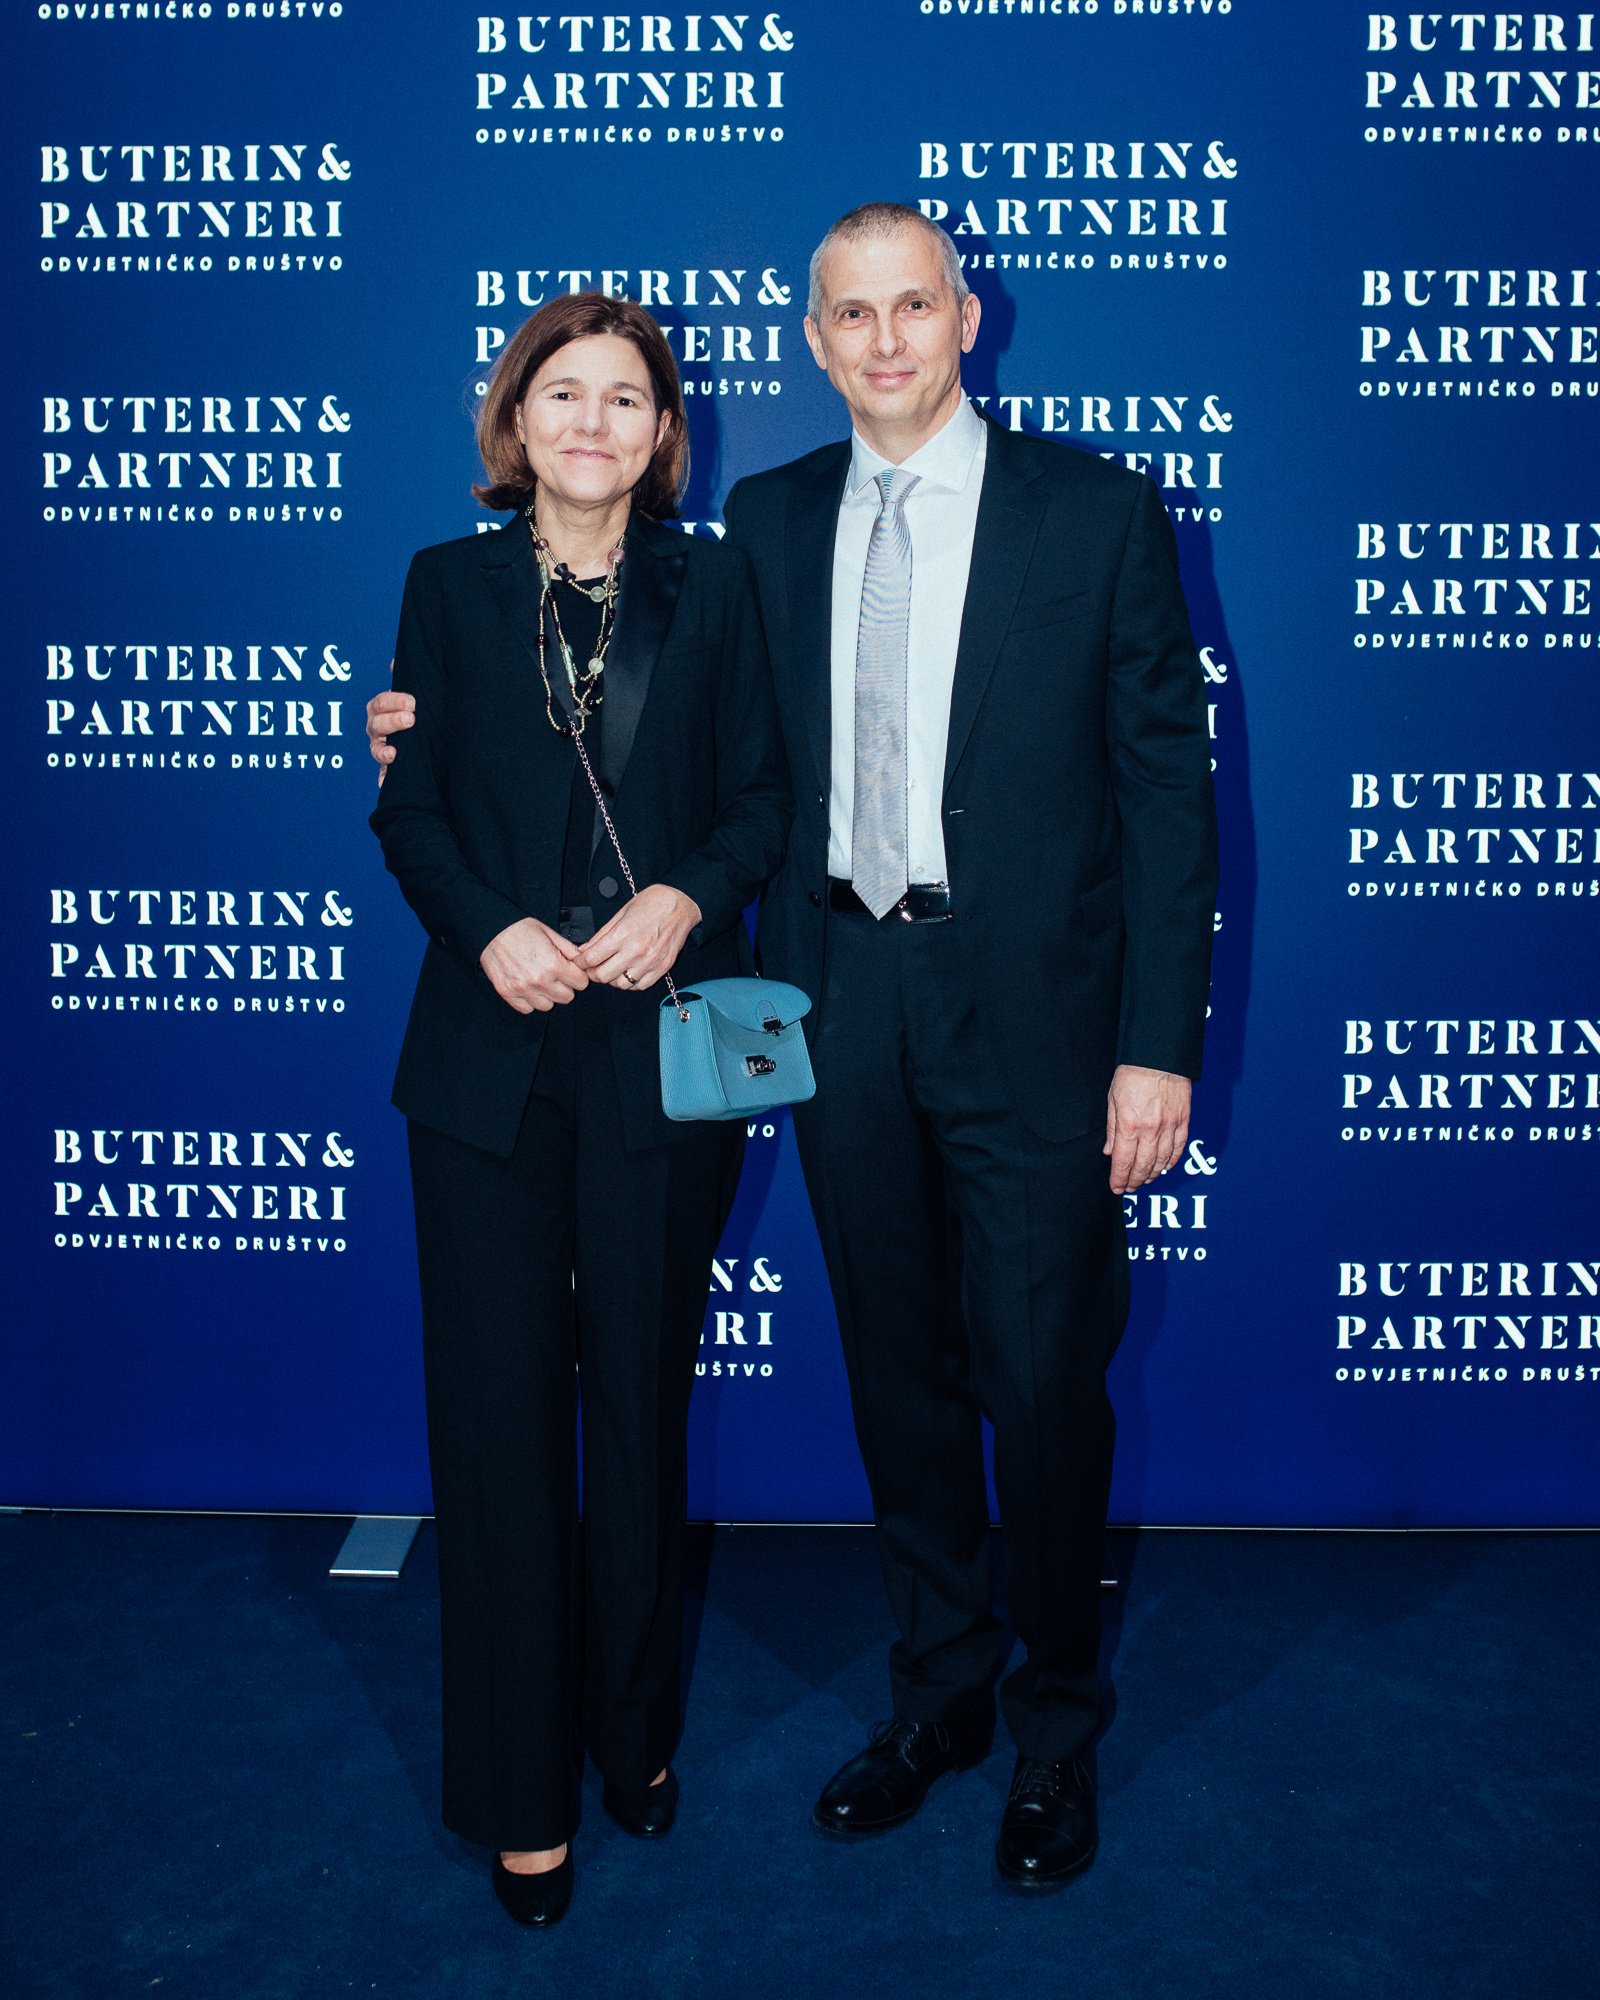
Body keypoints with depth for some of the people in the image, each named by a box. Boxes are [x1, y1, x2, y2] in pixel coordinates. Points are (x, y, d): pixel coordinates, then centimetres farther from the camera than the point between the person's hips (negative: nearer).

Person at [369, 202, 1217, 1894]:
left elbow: (1166, 789, -4)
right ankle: (937, 1690, 36)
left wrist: (1160, 1043, -10)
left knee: (1043, 1377, 5)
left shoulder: (1099, 514, -2)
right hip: (844, 1001, 4)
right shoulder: (767, 523, 8)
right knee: (898, 1369, 15)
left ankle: (1053, 1730, 30)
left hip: (1028, 1007, -3)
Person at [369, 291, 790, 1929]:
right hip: (492, 1052, 0)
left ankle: (636, 1733, 34)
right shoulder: (450, 584, 7)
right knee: (500, 1410, 5)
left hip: (663, 1043, 0)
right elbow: (408, 807, 4)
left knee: (643, 1399, 12)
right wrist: (489, 929, -13)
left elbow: (761, 797, 5)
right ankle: (520, 1793, 22)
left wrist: (691, 893, -14)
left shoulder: (711, 588, 7)